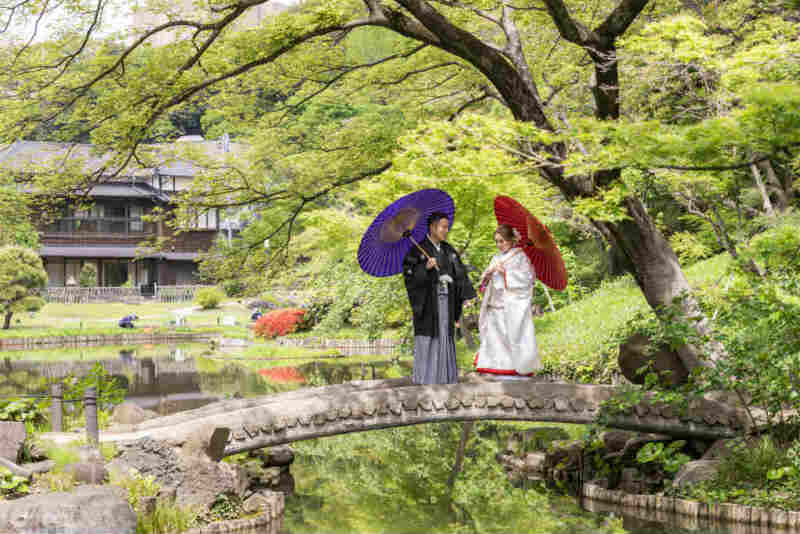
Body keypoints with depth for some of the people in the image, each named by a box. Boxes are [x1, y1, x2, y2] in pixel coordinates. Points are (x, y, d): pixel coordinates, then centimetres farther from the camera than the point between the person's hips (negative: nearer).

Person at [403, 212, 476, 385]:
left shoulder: (448, 250, 12)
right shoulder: (418, 250, -5)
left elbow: (460, 274, 10)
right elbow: (408, 274, -11)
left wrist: (466, 296, -1)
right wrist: (426, 267, -26)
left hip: (445, 301, 5)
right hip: (427, 301, -5)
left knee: (445, 337, 5)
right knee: (427, 339, -7)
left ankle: (444, 377, 9)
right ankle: (424, 379, -4)